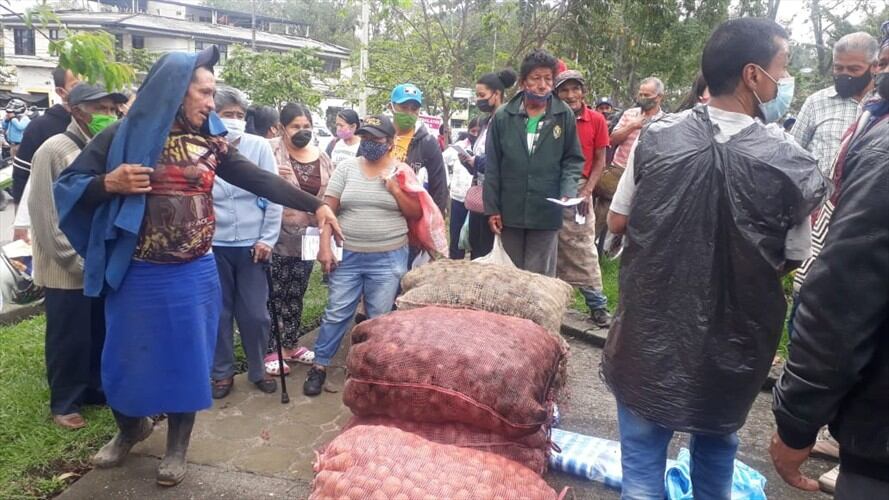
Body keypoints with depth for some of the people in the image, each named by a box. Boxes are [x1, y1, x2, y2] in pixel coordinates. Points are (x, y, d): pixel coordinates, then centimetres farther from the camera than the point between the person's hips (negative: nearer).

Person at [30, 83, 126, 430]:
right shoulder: (54, 151, -11)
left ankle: (96, 389, 33)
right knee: (69, 340, 7)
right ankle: (64, 403, 24)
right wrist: (78, 262, -14)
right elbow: (45, 216, -14)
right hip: (68, 270, -5)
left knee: (101, 335, 16)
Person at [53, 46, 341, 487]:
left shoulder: (211, 142, 2)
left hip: (194, 275, 2)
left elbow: (261, 181, 1)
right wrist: (109, 184, -21)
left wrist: (315, 205, -3)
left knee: (187, 359, 9)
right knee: (124, 360, 11)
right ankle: (131, 427, 43)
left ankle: (177, 446, 31)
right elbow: (67, 186, -1)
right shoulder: (124, 135, -5)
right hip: (136, 275, -1)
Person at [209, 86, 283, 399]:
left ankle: (258, 369, 28)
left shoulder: (259, 147, -4)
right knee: (219, 312, 11)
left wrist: (268, 238, -4)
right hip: (213, 245, 0)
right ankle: (222, 372, 29)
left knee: (255, 313, 8)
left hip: (252, 244, 0)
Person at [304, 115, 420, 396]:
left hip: (388, 258, -1)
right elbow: (328, 209, 1)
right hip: (348, 256, 1)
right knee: (336, 313, 6)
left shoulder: (402, 171, 2)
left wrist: (394, 189, -12)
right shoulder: (346, 168, 3)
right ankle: (319, 366, 20)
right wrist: (325, 247, -7)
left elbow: (416, 214, 1)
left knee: (380, 318, 7)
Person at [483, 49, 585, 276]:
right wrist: (492, 208, 1)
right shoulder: (503, 116, 1)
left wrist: (568, 192, -11)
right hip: (509, 212, 1)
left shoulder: (564, 116, 1)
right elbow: (492, 167, 3)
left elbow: (573, 159, 7)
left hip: (546, 213, -1)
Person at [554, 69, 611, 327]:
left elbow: (599, 161, 2)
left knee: (584, 250, -1)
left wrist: (586, 191, -8)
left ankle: (597, 304, 7)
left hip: (578, 190, -1)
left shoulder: (596, 120, -1)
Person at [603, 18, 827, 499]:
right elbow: (791, 259, -2)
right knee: (716, 449, 26)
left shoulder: (656, 137, -12)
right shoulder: (793, 164, -15)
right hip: (730, 342, 1)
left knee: (643, 460, 12)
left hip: (648, 332, 0)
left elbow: (617, 222, -2)